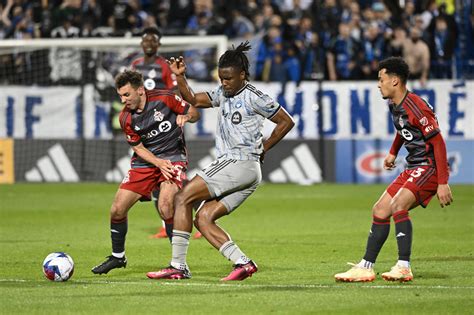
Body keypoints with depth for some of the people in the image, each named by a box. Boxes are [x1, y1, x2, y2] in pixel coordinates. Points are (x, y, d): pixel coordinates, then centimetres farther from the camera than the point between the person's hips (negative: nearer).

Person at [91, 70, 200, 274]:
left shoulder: (164, 98, -13)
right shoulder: (126, 118, -5)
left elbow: (194, 114, -2)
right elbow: (138, 148, -1)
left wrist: (186, 116, -26)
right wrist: (158, 163, -18)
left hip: (173, 159, -4)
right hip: (145, 162, 4)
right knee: (117, 210, -2)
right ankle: (117, 257, 23)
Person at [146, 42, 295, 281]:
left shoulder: (253, 97, -6)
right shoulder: (224, 93, 17)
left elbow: (286, 122, 0)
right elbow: (193, 100, 25)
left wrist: (264, 148, 3)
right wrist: (179, 77, 10)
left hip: (240, 165, -9)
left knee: (182, 198, -11)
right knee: (202, 219, -3)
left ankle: (178, 266, -14)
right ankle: (243, 263, -11)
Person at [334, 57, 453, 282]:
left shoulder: (416, 107, -22)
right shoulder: (393, 105, 8)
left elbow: (438, 142, -23)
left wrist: (443, 183, -25)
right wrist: (393, 152, 27)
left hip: (430, 166, -10)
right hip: (413, 168, 10)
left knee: (398, 205, -27)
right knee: (380, 211, 7)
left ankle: (403, 268, -26)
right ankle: (365, 267, 13)